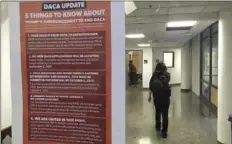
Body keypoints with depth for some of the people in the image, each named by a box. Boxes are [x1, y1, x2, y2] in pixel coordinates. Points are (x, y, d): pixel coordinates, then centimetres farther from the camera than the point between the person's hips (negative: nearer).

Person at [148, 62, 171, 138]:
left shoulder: (154, 76, -7)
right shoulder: (167, 75, -11)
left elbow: (151, 87, 0)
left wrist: (149, 96, 13)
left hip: (156, 97, 2)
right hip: (165, 98, -2)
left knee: (158, 112, 23)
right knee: (165, 114, 5)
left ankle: (158, 126, 41)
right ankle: (164, 132, 6)